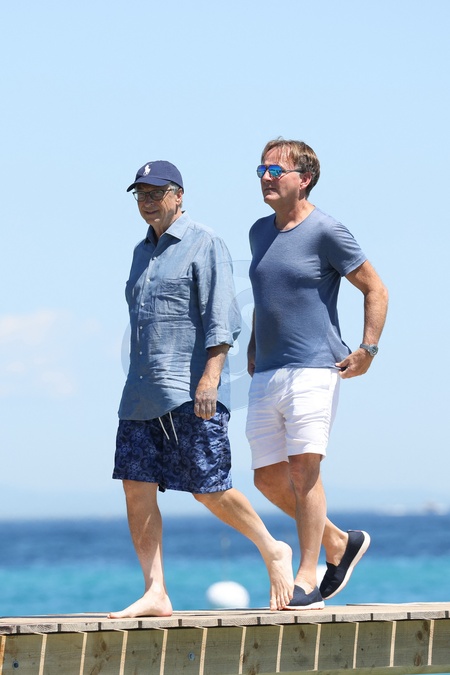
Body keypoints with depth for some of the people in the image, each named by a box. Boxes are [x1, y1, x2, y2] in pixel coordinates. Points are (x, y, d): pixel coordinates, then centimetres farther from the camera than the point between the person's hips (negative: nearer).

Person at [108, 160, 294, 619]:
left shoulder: (204, 245, -4)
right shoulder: (143, 252, 20)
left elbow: (222, 318, -12)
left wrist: (210, 376, -22)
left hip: (190, 395, -7)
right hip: (141, 393, 8)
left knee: (209, 490, -6)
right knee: (136, 487, -3)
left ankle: (272, 552, 16)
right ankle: (155, 594, -3)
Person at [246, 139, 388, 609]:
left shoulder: (326, 232, -6)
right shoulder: (259, 232, 14)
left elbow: (376, 290, -2)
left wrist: (368, 350, -10)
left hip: (312, 371, -7)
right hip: (265, 376, 7)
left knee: (303, 470, -13)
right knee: (268, 478, 5)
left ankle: (307, 575, -7)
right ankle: (339, 543, 23)